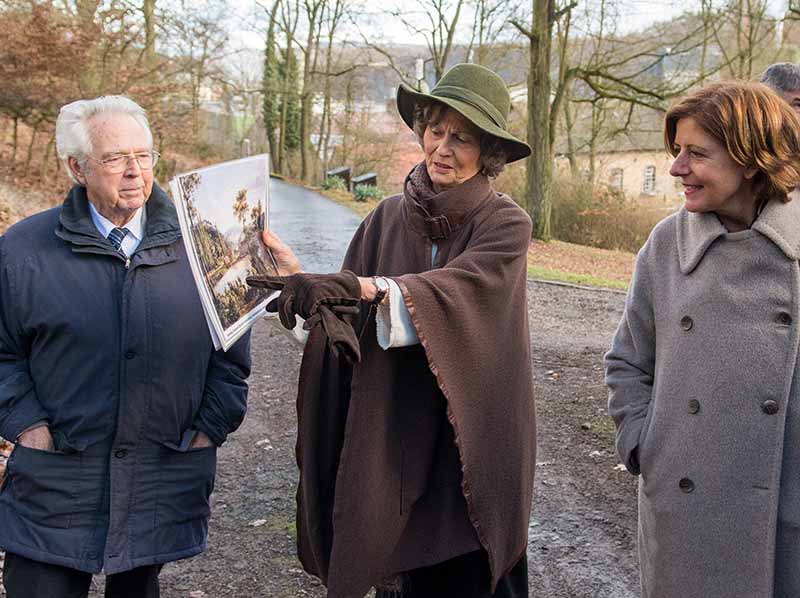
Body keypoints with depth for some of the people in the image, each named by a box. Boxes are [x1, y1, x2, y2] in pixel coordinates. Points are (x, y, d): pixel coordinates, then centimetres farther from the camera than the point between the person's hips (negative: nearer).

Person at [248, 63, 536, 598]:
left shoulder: (506, 226, -9)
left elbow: (456, 290, -28)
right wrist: (302, 280, -22)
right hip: (391, 439, 3)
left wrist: (357, 286, -40)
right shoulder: (390, 218, 2)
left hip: (470, 445, -3)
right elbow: (346, 322, -4)